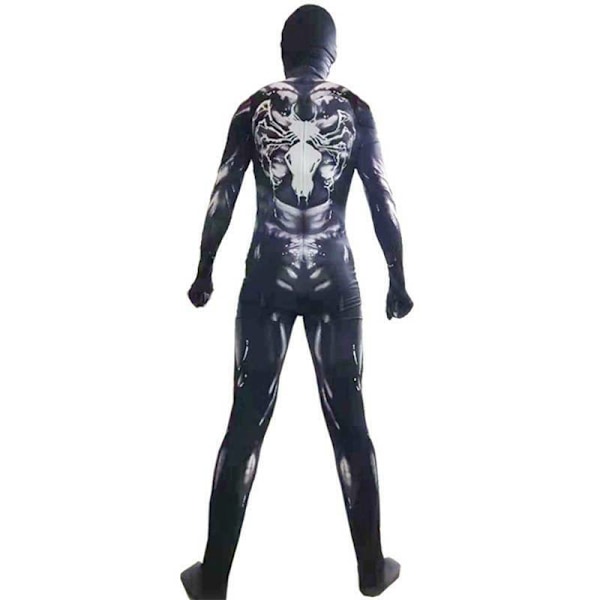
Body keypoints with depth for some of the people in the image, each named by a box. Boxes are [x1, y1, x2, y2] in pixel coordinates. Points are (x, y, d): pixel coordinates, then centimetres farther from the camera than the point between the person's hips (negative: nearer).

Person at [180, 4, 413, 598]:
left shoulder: (253, 109, 1)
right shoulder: (356, 111, 1)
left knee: (245, 423, 7)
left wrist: (204, 271, 13)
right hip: (334, 281, 0)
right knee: (349, 422, 10)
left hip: (267, 279, 0)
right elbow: (383, 202, 0)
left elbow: (221, 199, 2)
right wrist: (398, 280, 9)